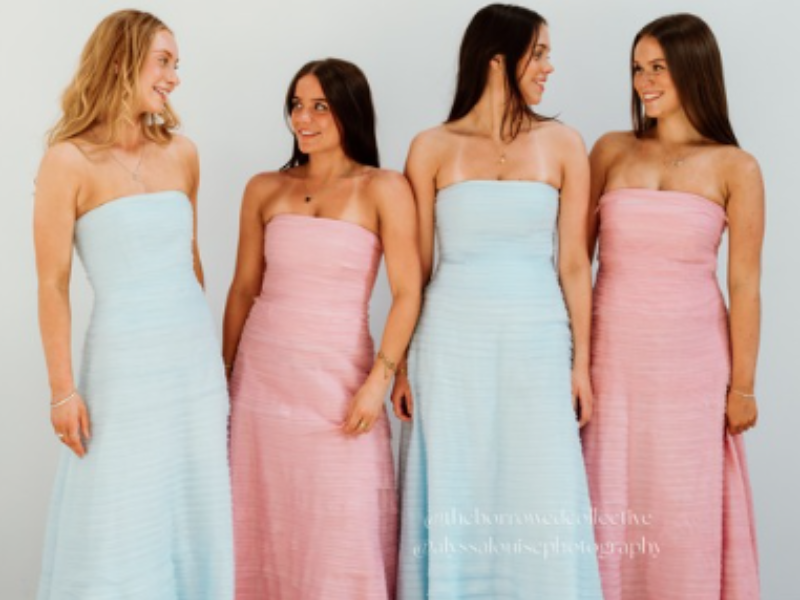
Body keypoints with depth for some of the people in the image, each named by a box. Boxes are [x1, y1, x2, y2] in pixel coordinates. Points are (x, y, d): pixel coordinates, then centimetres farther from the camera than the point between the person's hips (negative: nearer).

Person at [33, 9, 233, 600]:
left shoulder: (181, 153, 6)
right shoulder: (70, 160, -8)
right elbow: (53, 285, -8)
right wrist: (63, 390, -10)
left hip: (196, 357, 5)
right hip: (125, 362, -5)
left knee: (195, 516, 11)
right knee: (119, 525, 3)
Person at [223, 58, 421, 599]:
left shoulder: (383, 190, -3)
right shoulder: (264, 190, 7)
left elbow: (407, 294, -7)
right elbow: (244, 290, 11)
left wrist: (380, 379, -14)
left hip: (338, 376, -3)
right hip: (262, 376, 3)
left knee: (342, 530, 0)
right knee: (264, 523, 9)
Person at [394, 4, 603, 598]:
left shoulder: (563, 144, 4)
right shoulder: (433, 148, 1)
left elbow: (574, 262, 4)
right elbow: (414, 267, 4)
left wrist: (582, 361, 2)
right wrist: (401, 363, 1)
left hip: (538, 343, 1)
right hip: (453, 342, 0)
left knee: (542, 508, 3)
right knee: (454, 499, 6)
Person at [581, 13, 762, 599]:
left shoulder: (735, 168, -1)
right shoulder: (611, 151, 4)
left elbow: (745, 286, -2)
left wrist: (742, 385, -2)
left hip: (691, 359, -2)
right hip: (612, 354, 2)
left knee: (684, 510, 6)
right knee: (609, 506, 7)